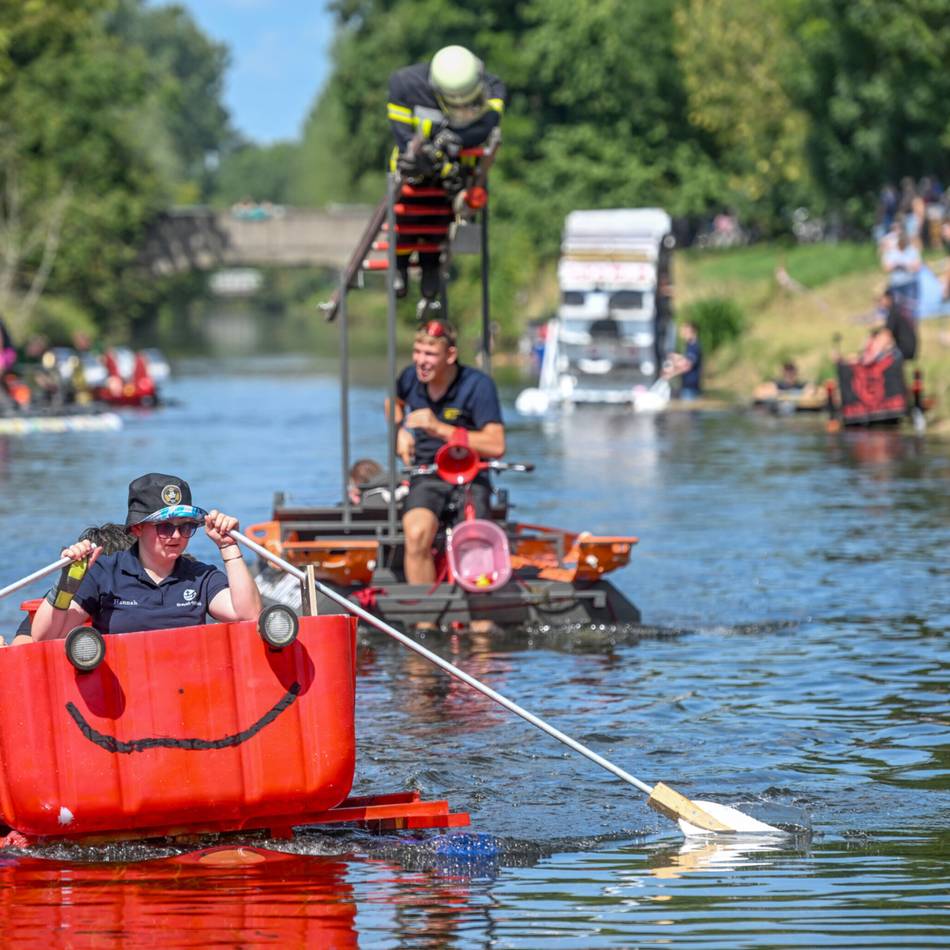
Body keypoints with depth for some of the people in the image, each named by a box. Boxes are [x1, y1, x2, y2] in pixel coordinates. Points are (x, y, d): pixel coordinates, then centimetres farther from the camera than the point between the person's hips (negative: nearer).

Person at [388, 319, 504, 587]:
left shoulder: (478, 385, -11)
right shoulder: (410, 378, 3)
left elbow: (496, 446, -21)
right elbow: (395, 403, 30)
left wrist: (439, 428, -25)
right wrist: (401, 431, 8)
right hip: (426, 477, 2)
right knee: (417, 535, -31)